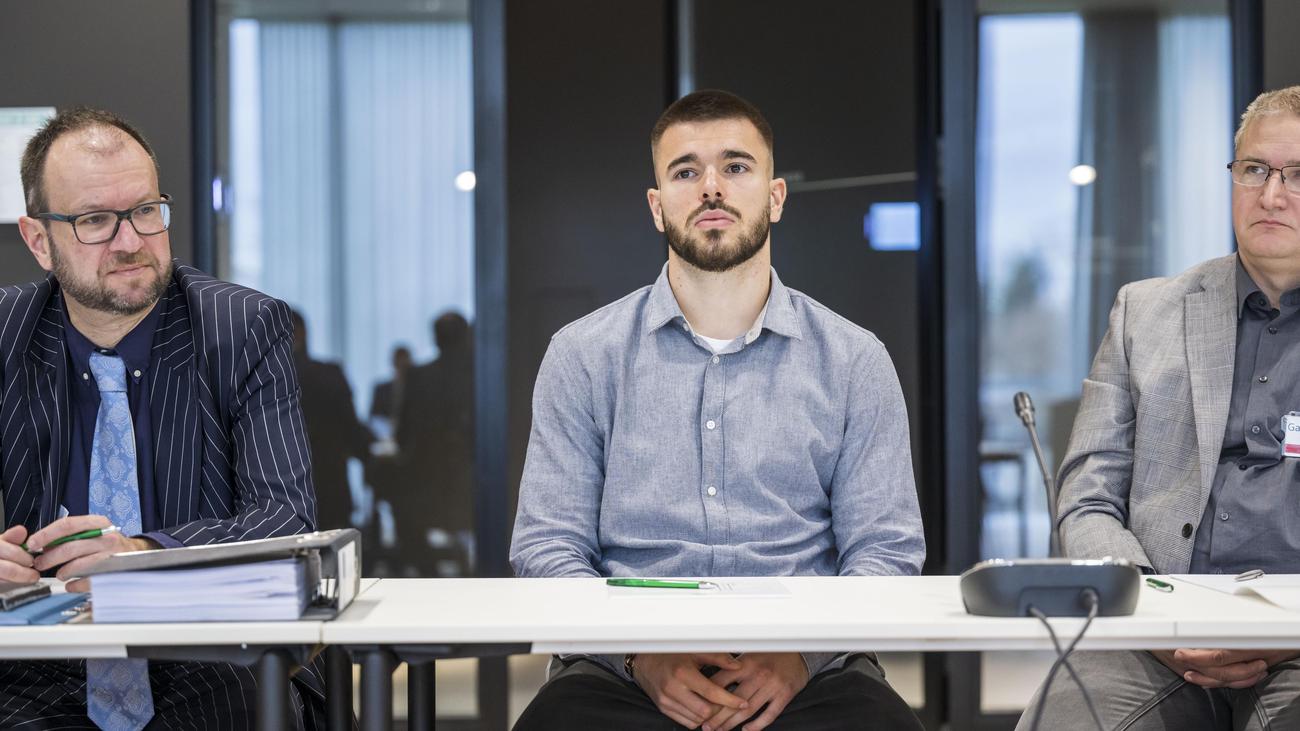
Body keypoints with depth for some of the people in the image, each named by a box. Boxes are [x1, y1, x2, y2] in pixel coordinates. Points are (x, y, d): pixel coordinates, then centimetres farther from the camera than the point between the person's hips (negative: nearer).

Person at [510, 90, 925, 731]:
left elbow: (885, 550, 6)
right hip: (626, 673, -1)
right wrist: (643, 654, -14)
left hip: (806, 675, 1)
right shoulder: (582, 357, 8)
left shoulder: (854, 360, 9)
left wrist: (801, 653, -13)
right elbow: (547, 546, 4)